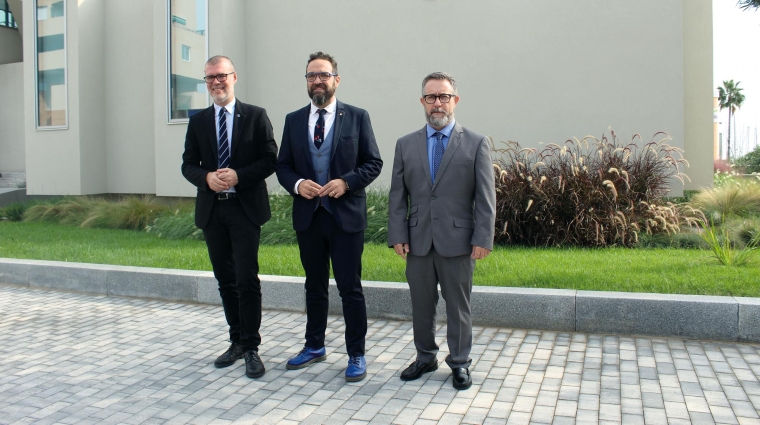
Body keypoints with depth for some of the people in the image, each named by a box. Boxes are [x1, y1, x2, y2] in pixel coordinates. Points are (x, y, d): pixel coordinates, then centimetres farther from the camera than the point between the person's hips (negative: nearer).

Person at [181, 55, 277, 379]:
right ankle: (237, 341, 24)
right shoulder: (198, 121, 12)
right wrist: (207, 178, -11)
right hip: (211, 209, 4)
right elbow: (188, 164, 10)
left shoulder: (256, 116, 2)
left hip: (245, 208, -4)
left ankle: (251, 347, 3)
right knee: (225, 280, 11)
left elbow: (270, 159, -3)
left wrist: (238, 176, -17)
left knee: (247, 279, -8)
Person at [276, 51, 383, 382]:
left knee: (350, 288, 1)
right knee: (315, 285, 16)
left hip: (346, 215, -3)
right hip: (307, 215, 4)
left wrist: (346, 182, -17)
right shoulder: (293, 120, 9)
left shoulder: (357, 117, 0)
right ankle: (314, 346, 31)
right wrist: (297, 184, -11)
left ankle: (356, 355, 14)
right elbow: (283, 166, 9)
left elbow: (373, 162, -1)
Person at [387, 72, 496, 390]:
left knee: (458, 305, 8)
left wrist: (483, 239, -9)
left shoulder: (476, 144, 1)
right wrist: (398, 236, -2)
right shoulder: (405, 145, 8)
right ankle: (425, 357, 30)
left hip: (457, 241, -2)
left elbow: (485, 197, -2)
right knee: (421, 305, 12)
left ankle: (459, 363, 24)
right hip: (418, 241, 2)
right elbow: (397, 195, 6)